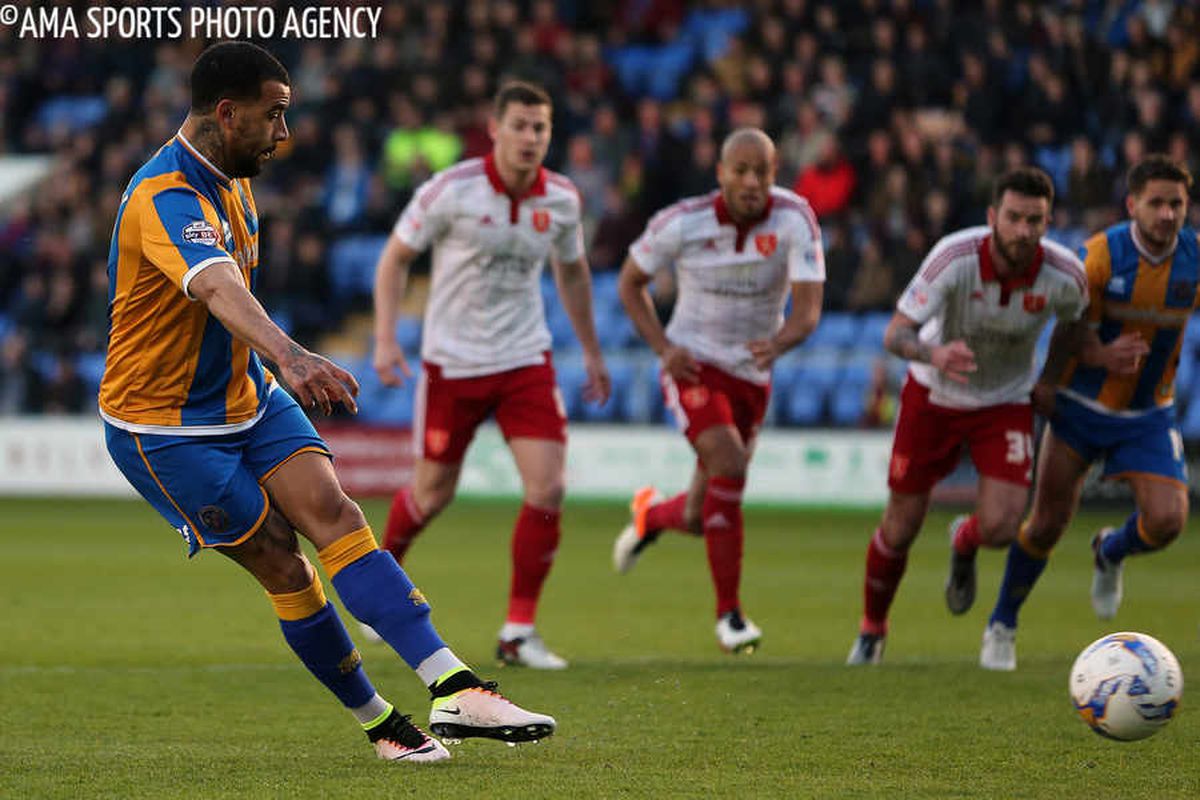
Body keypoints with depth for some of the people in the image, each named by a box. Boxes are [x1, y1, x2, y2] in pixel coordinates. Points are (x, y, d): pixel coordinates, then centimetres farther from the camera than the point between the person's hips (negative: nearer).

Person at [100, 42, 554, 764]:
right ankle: (381, 724, 2)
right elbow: (217, 288, -46)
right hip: (164, 427, -7)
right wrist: (290, 355, -62)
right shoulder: (167, 198, -26)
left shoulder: (230, 181, 7)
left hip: (246, 398, 7)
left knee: (333, 511, -13)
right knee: (283, 565, -9)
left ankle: (456, 689, -25)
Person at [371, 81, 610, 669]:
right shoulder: (451, 190, -15)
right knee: (433, 493, 8)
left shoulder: (561, 200, -3)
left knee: (547, 489, -12)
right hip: (451, 362, -3)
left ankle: (518, 632, -2)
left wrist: (592, 352, 19)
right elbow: (395, 257, -4)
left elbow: (572, 271, 16)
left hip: (526, 360, 3)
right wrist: (385, 338, -13)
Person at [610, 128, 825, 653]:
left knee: (699, 520, 6)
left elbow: (808, 309, -20)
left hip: (751, 375, 3)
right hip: (693, 367, -3)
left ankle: (652, 514, 46)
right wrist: (663, 347, -13)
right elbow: (630, 281, 1)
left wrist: (779, 344, -42)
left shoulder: (794, 220, -15)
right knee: (730, 464, -28)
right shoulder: (682, 223, -15)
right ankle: (729, 613, -17)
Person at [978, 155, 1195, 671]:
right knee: (1048, 524, -3)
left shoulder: (1194, 258, -11)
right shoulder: (1102, 254, -19)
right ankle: (1002, 627, 20)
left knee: (1166, 521, -14)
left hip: (1148, 415, 2)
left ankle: (1110, 554, 23)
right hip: (1082, 409, -2)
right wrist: (1044, 388, -9)